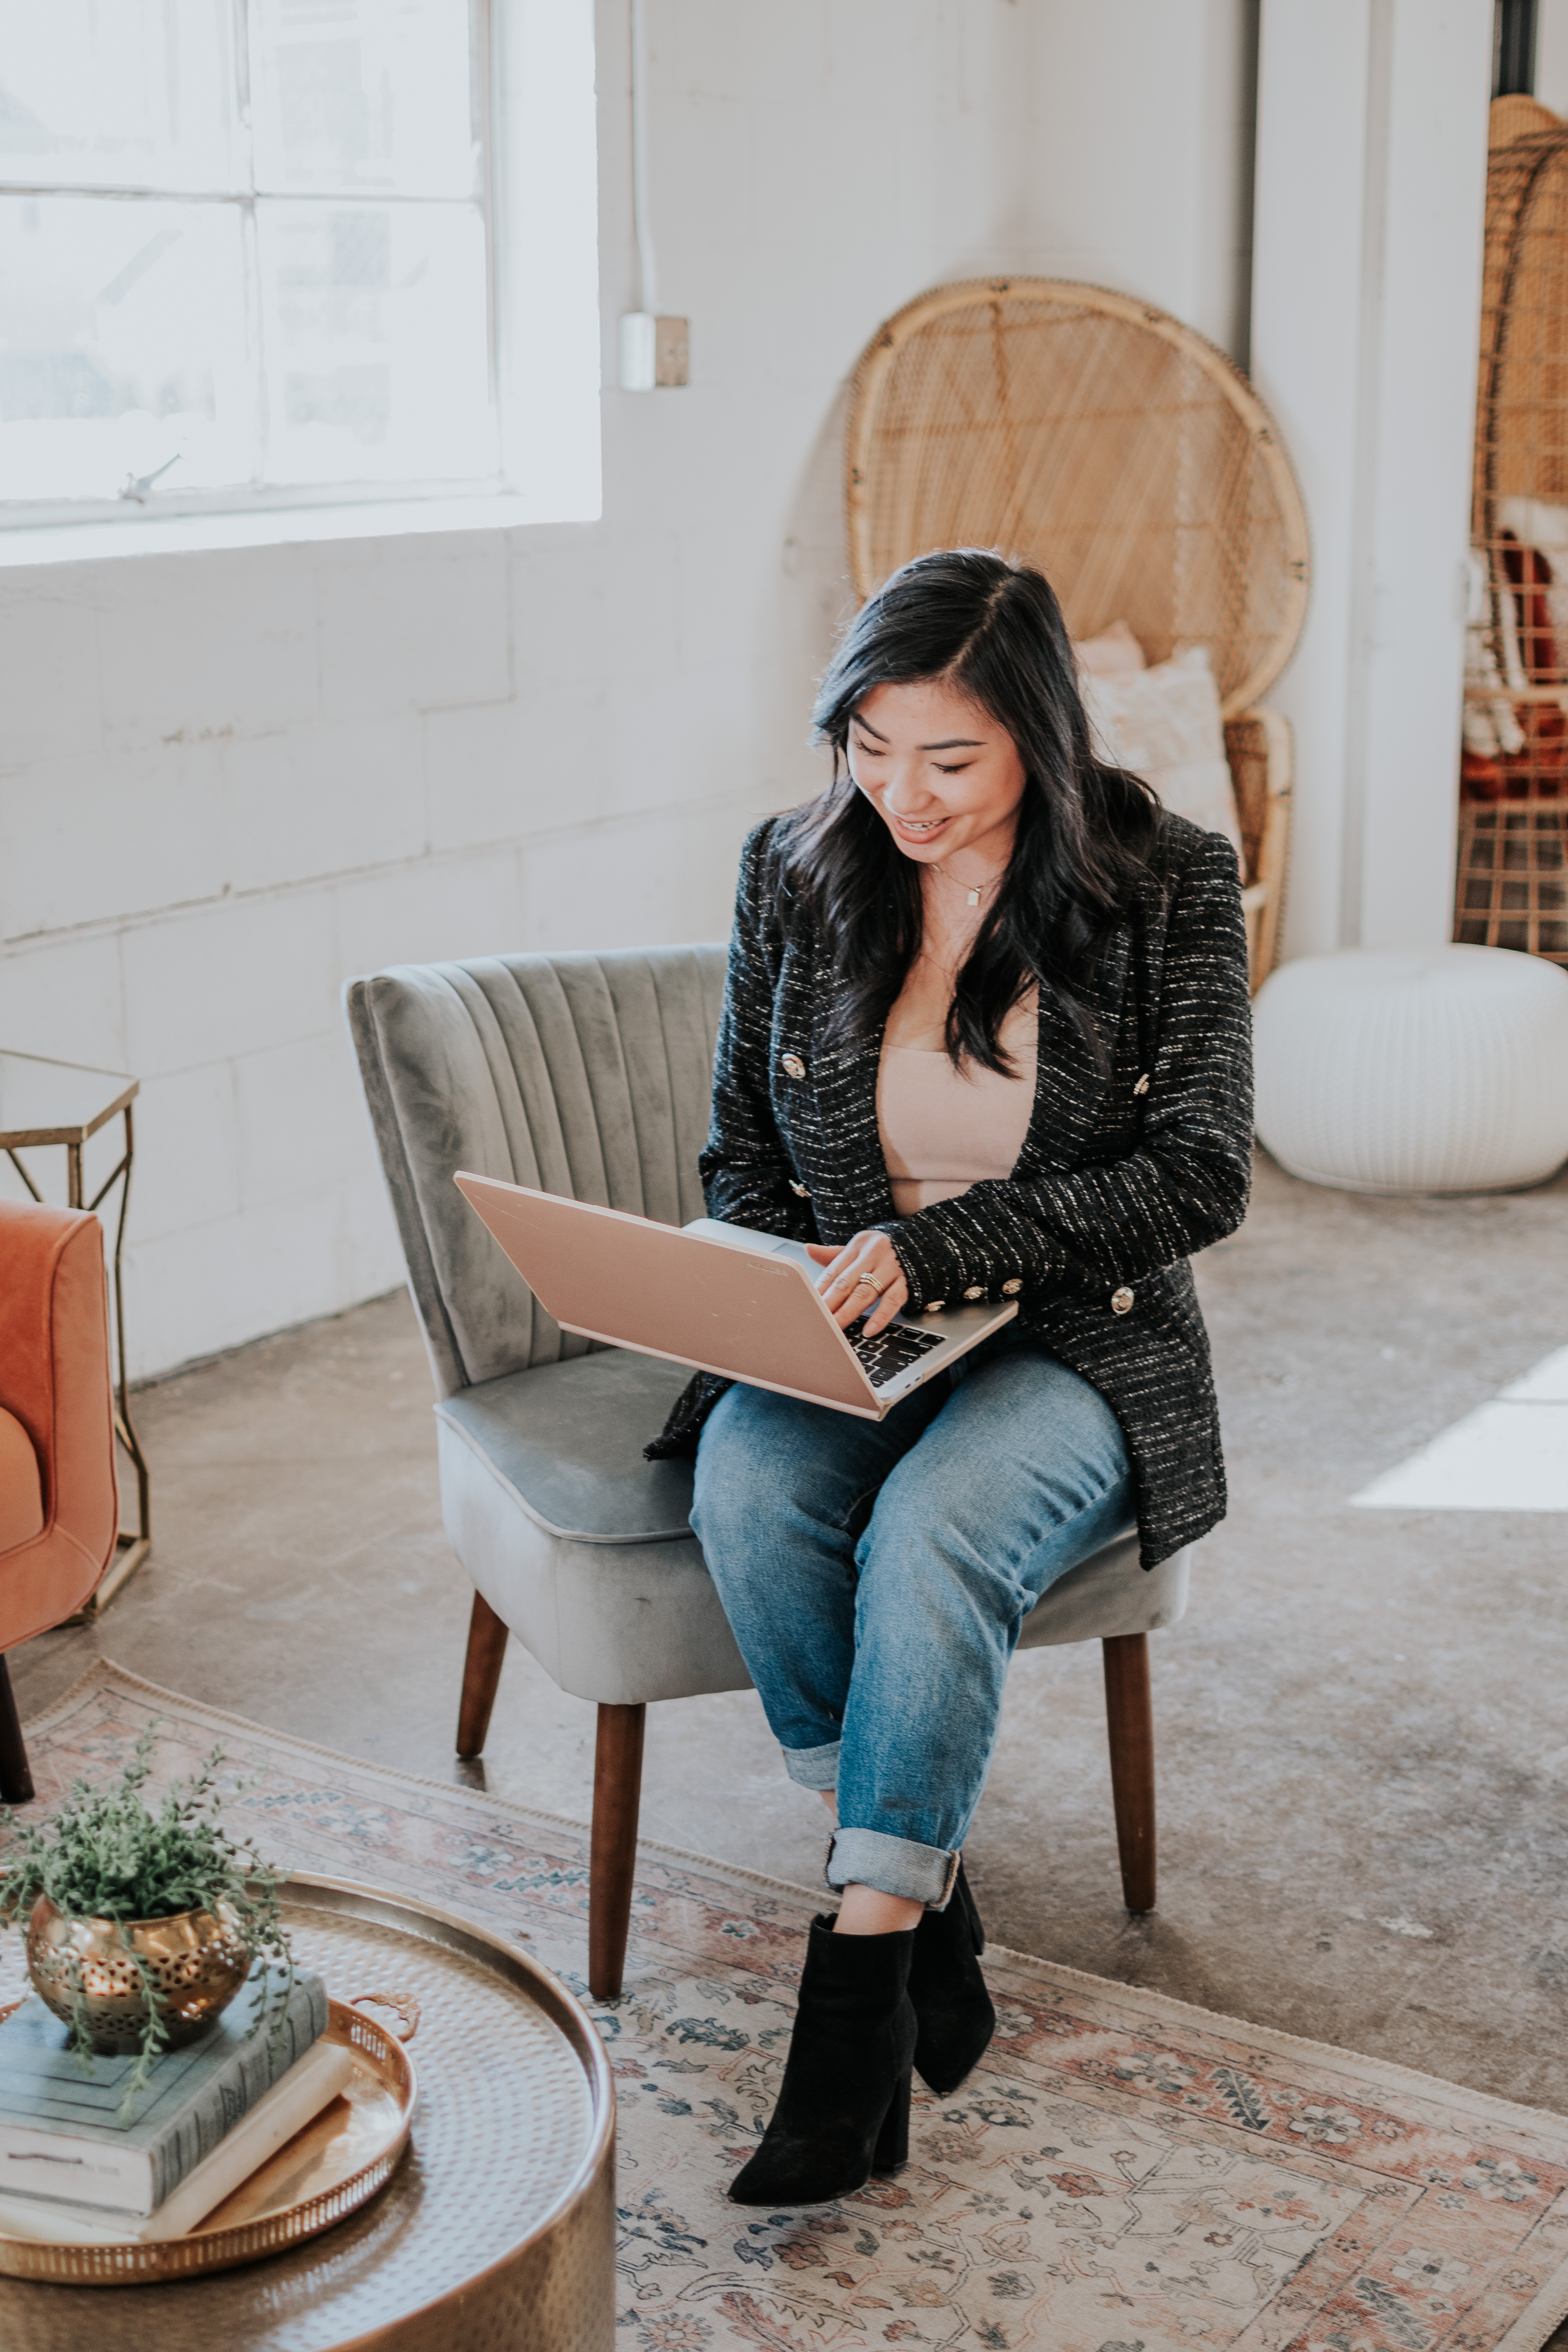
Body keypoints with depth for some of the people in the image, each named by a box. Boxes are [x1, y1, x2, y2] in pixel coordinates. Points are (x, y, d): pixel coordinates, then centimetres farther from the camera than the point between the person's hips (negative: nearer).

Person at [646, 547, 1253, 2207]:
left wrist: (940, 1245, -23)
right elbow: (740, 1154, 11)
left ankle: (855, 2000, -25)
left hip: (1071, 1343, -3)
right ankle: (926, 1905, -15)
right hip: (836, 1342, 3)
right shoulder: (793, 874, 2)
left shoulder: (1166, 884, -6)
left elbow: (1201, 1174, -11)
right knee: (748, 1495, -30)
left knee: (932, 1532, -34)